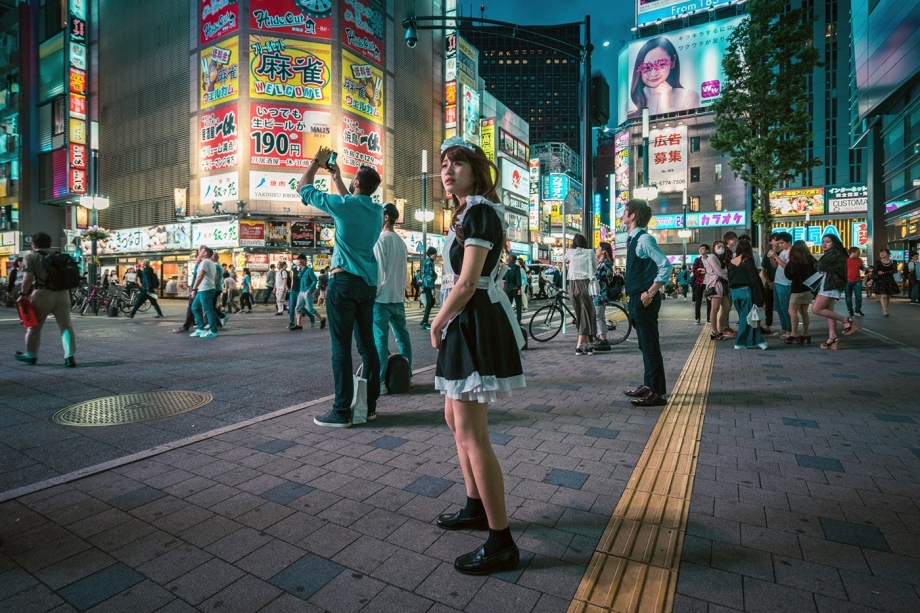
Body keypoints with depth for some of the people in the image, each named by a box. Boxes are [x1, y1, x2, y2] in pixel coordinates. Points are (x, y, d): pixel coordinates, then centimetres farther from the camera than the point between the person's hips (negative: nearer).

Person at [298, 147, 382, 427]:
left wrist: (317, 161, 19)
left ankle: (342, 412, 0)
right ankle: (369, 405, 16)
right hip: (369, 284, 7)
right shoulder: (377, 210, 10)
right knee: (367, 344, 9)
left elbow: (303, 189, 6)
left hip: (344, 281, -6)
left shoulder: (343, 204, -7)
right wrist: (337, 177, 38)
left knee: (341, 348, -4)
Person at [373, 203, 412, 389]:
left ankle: (380, 381, -3)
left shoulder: (381, 239, -9)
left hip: (382, 297, -7)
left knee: (380, 339, -5)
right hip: (398, 297, 8)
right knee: (402, 337, 11)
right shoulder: (401, 242, 13)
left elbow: (378, 271, -14)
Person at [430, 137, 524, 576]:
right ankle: (475, 507, 34)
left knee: (471, 433, -8)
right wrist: (446, 323, 12)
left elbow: (467, 283, -20)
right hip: (466, 323, 11)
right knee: (455, 418, 18)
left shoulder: (480, 212, -13)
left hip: (475, 322, -11)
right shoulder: (467, 213, 19)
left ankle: (501, 543, 4)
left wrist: (437, 324, -7)